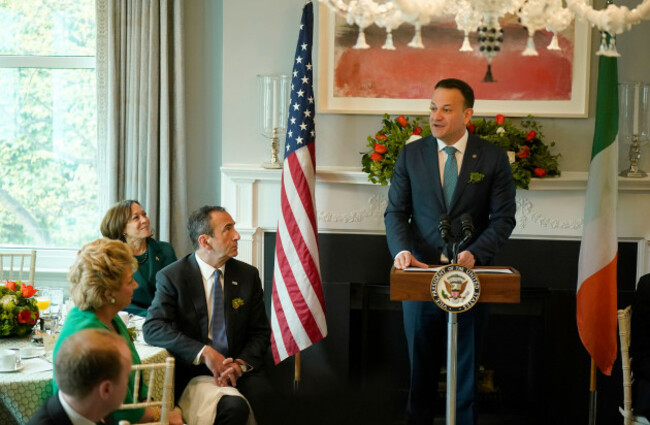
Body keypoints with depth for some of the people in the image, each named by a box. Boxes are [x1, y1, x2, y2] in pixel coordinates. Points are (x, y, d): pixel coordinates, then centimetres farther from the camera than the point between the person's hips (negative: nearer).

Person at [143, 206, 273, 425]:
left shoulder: (248, 275, 9)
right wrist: (204, 353, -23)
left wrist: (241, 363, -11)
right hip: (193, 371, -4)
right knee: (234, 406, -33)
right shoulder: (172, 277, -2)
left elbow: (260, 333, 10)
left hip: (238, 369, 4)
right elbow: (153, 328, -14)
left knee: (260, 394, -30)